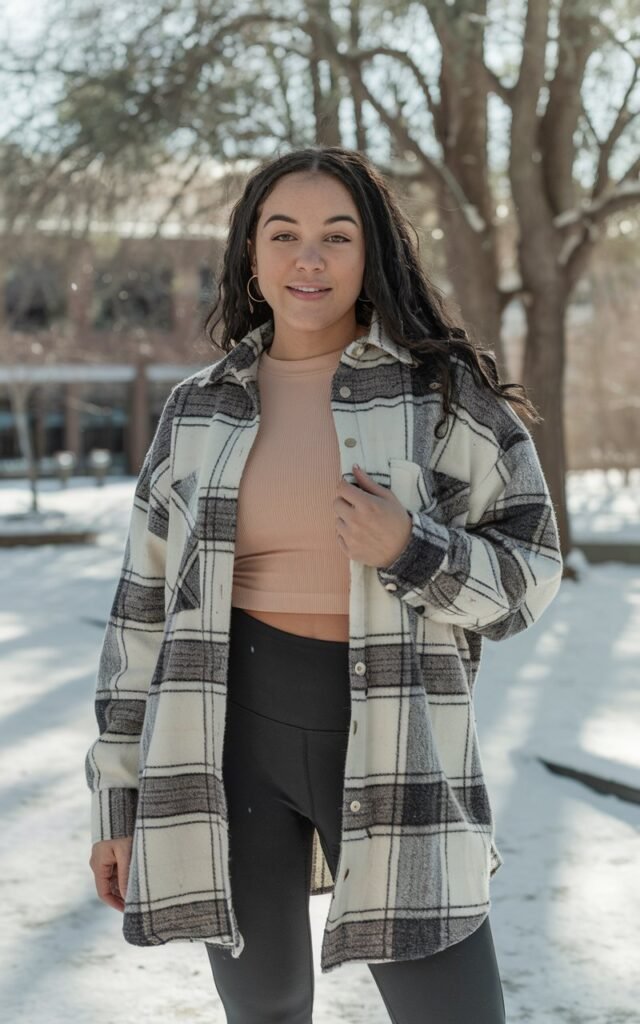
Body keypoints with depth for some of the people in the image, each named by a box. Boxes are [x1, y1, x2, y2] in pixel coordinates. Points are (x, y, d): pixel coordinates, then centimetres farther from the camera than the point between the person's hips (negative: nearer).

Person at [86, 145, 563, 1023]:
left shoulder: (444, 391, -1)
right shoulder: (198, 410, 6)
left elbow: (527, 576, 0)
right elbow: (148, 609, 8)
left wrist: (408, 551, -19)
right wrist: (119, 799, 7)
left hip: (390, 746, -2)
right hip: (230, 730, 2)